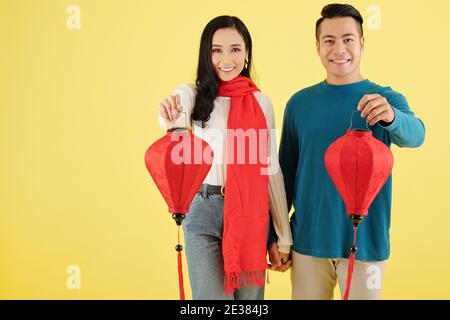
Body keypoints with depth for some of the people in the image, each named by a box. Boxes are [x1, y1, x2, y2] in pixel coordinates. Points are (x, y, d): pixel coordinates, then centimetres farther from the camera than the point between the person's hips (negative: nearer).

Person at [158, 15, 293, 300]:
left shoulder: (261, 102, 5)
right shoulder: (192, 95, -1)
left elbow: (272, 169, 5)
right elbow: (178, 124, -25)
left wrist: (284, 236, 4)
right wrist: (171, 119, -51)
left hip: (251, 215, 2)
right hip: (203, 212, -2)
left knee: (250, 295, 11)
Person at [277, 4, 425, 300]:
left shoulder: (387, 99, -3)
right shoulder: (299, 103, 2)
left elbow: (414, 134, -23)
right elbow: (286, 171, 6)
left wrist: (391, 117, -46)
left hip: (365, 240, -1)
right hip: (308, 239, 1)